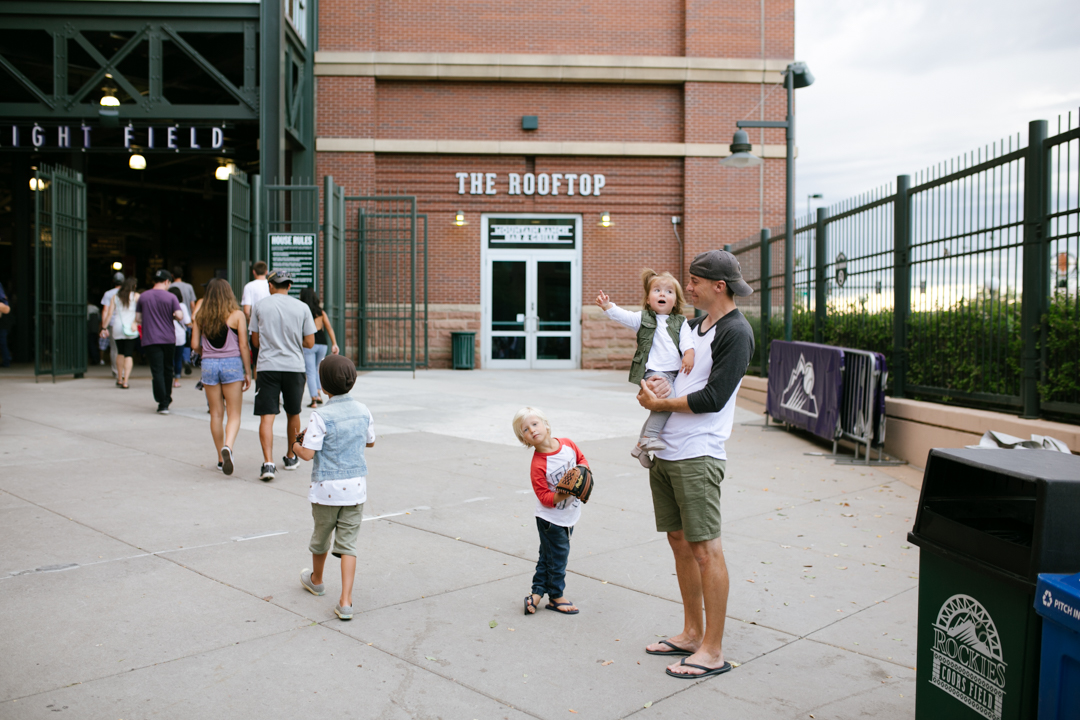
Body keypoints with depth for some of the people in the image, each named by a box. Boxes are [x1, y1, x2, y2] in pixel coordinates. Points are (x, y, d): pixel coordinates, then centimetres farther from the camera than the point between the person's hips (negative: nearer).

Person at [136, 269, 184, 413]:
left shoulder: (143, 297, 4)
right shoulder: (171, 297, -3)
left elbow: (137, 318, 7)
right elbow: (180, 316, -13)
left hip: (150, 340, 0)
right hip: (168, 339, 0)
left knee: (157, 371, -3)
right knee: (167, 369, 17)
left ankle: (163, 404, -8)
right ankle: (167, 399, 29)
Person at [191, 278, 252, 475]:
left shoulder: (201, 316, 4)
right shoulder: (237, 315, -4)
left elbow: (195, 345, 4)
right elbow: (243, 346, -5)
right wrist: (248, 372, 1)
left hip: (208, 364, 3)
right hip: (232, 363, -3)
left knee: (216, 413, 12)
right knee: (234, 414, 1)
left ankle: (221, 458, 18)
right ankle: (228, 446, -25)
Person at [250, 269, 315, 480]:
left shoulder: (260, 306, 3)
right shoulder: (302, 308, 1)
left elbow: (255, 341, 8)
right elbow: (309, 342, 1)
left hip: (267, 366, -1)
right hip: (294, 366, 1)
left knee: (266, 416, -3)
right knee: (293, 414, 17)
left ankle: (268, 463, -16)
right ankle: (291, 457, 30)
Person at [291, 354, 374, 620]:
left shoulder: (321, 417, -16)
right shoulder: (363, 411, 0)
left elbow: (308, 453, -16)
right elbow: (370, 442, 15)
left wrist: (296, 446, 4)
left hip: (327, 488, -3)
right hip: (356, 488, 3)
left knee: (321, 536, 20)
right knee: (348, 542, 5)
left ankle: (316, 579, 46)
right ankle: (345, 602, -2)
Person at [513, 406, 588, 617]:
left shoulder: (567, 444, -9)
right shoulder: (537, 465, -25)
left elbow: (582, 459, 11)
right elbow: (545, 497, -23)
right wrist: (565, 493, -37)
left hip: (569, 515, 6)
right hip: (551, 519, -6)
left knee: (548, 556, 16)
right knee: (557, 557, 5)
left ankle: (537, 592, 28)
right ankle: (556, 597, 24)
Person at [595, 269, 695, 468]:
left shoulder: (680, 322, 18)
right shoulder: (643, 318, 11)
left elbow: (687, 340, 4)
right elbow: (623, 316, -2)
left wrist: (689, 354, -17)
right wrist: (607, 306, -19)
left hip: (674, 373, 5)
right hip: (653, 371, -4)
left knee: (660, 407, 7)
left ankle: (641, 446, 21)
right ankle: (649, 437, -20)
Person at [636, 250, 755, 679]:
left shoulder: (735, 332, -9)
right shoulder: (693, 325, 17)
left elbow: (713, 397, -16)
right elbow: (667, 368, 23)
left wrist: (659, 403, -7)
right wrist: (651, 384, -1)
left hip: (697, 456, -9)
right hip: (665, 450, 9)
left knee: (705, 548, -4)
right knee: (679, 540, 14)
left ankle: (713, 651, 6)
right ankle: (692, 633, 26)